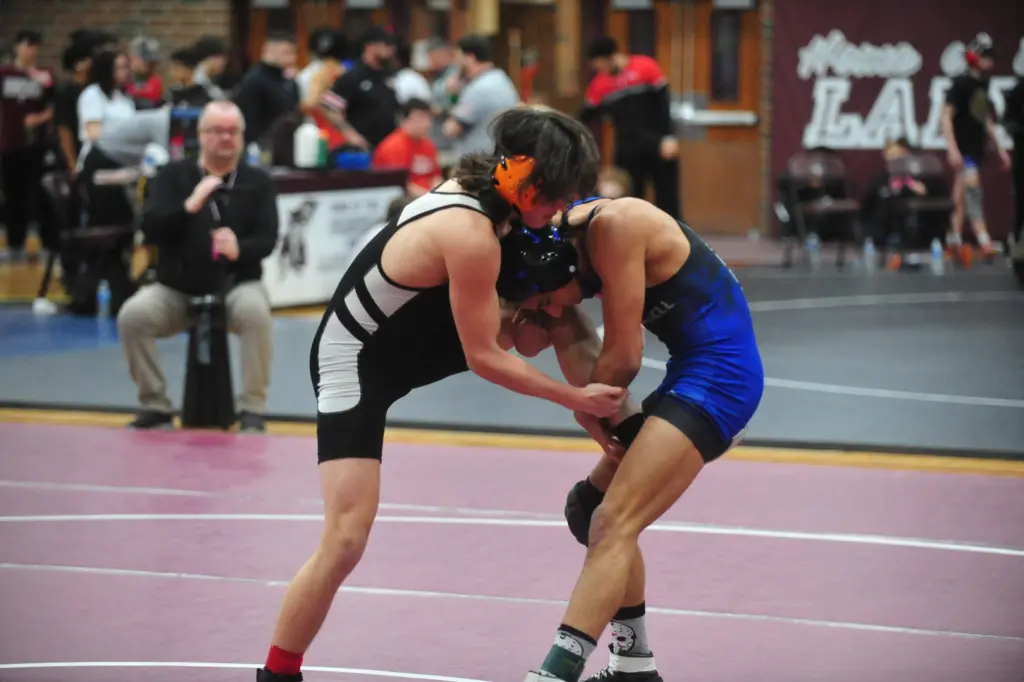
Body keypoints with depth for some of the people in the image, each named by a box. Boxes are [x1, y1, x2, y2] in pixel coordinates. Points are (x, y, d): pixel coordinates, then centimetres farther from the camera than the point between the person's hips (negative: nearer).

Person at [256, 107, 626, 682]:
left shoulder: (471, 185, -10)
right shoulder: (471, 237, -34)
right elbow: (484, 358, -23)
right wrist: (575, 398, -14)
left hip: (407, 343, 9)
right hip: (356, 365, -9)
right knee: (346, 541, -14)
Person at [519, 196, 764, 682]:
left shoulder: (613, 226, -19)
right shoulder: (581, 229, 8)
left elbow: (624, 355, -15)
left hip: (718, 373, -10)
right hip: (694, 373, 10)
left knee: (613, 524, -19)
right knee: (590, 508, 16)